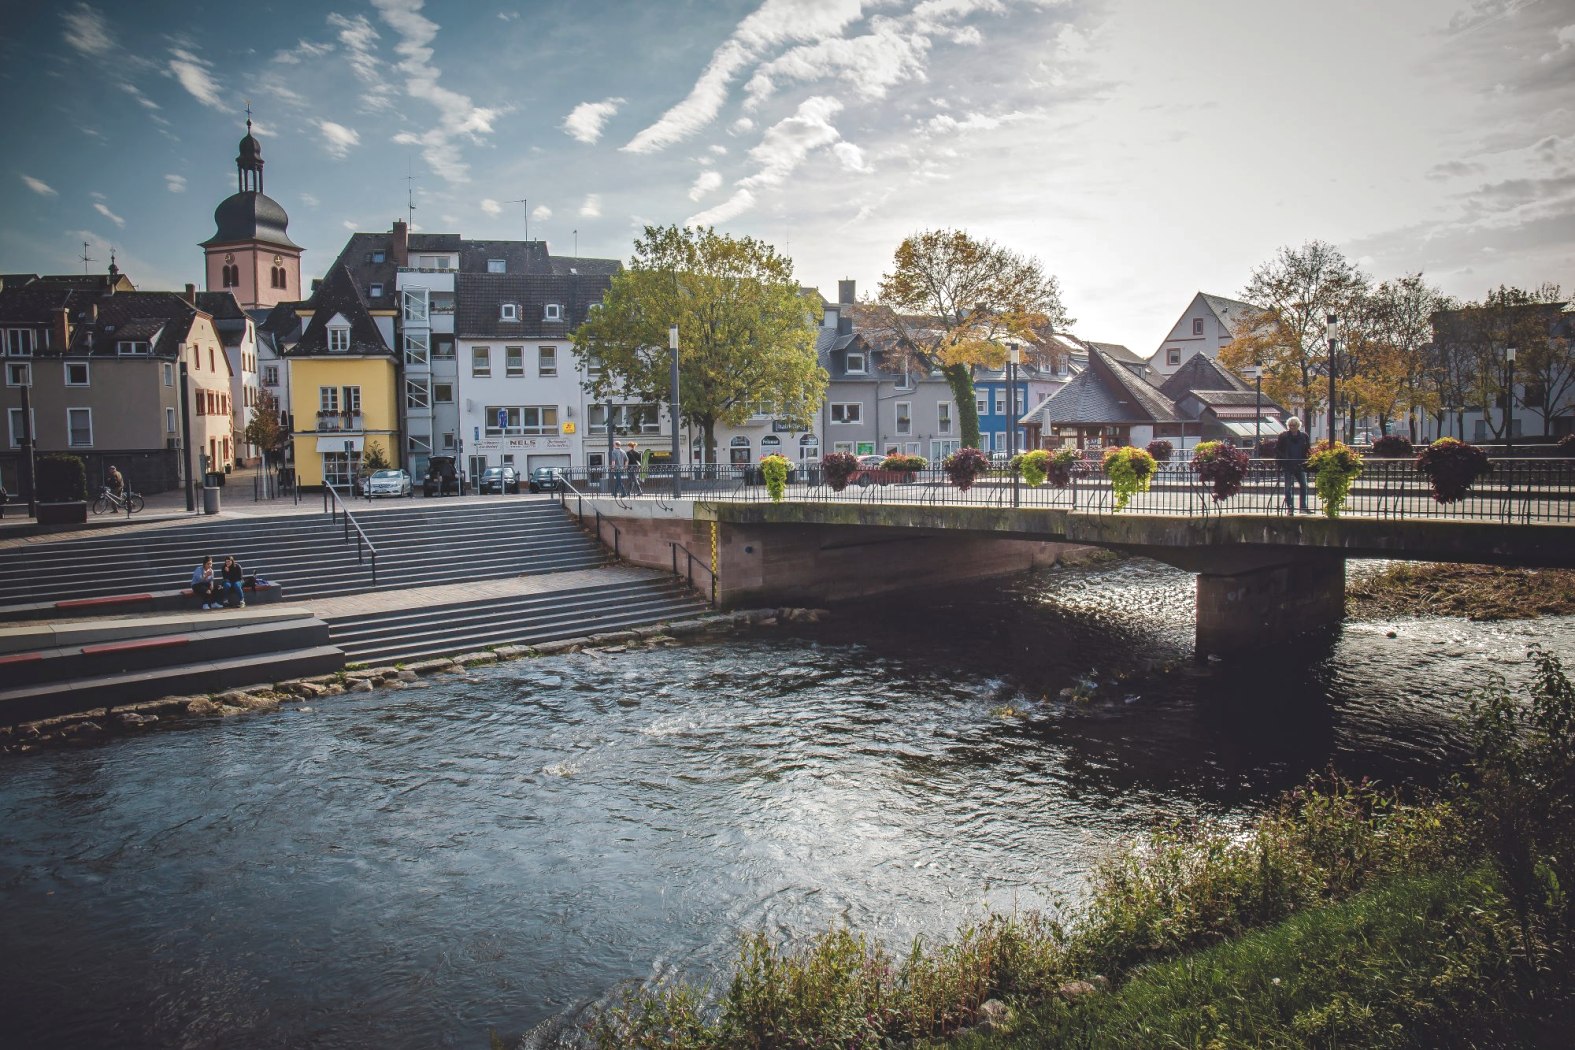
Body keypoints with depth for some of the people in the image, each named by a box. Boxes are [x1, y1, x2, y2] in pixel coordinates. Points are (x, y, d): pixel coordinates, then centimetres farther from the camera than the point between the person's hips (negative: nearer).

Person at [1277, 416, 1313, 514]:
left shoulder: (1304, 437, 6)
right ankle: (1290, 507, 8)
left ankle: (1303, 507, 10)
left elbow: (1309, 451, 10)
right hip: (1287, 466, -2)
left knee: (1304, 486, 0)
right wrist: (1282, 461, -9)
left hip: (1300, 466, 2)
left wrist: (1307, 461, -3)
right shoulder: (1283, 436, 1)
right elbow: (1276, 450, 2)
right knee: (1288, 487, 1)